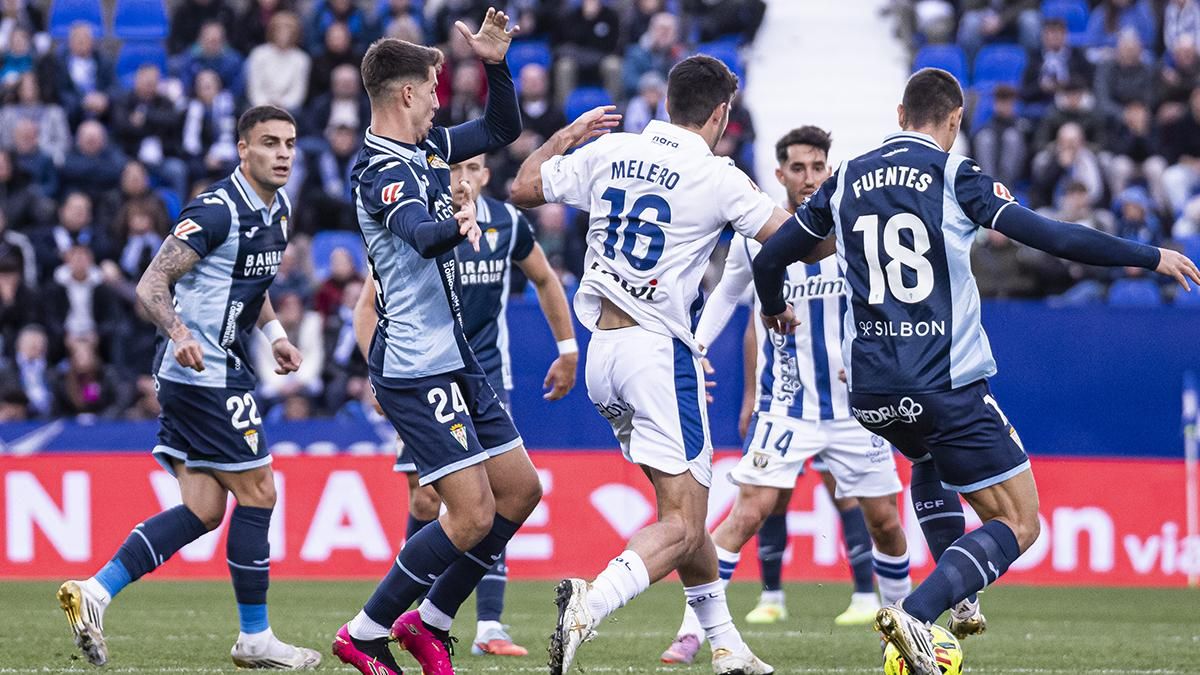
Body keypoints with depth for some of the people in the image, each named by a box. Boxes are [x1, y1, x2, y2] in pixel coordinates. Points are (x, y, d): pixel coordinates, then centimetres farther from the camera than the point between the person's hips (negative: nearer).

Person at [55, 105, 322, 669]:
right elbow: (151, 285, -20)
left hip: (200, 374, 10)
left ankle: (94, 592, 4)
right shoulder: (217, 212, -17)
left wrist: (272, 332, 13)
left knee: (203, 510, 6)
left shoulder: (276, 208, 12)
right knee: (256, 494, -4)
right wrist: (180, 335, -37)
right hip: (207, 374, -10)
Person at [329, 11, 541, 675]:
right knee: (473, 514, -13)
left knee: (520, 489, 11)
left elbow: (502, 129, 23)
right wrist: (456, 227, -60)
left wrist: (495, 65, 6)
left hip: (452, 359, 10)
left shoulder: (427, 148, 11)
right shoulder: (385, 171, -18)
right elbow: (420, 235, -38)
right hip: (417, 368, -10)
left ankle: (429, 620, 18)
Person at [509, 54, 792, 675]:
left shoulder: (607, 151, 5)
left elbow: (523, 188, 17)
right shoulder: (717, 178, -8)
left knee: (684, 510, 19)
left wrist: (566, 135, 32)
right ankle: (587, 608, -34)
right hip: (659, 347, -7)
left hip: (602, 351, 7)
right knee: (682, 524, -10)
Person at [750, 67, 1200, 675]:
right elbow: (1054, 238, -11)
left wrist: (774, 308, 38)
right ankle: (914, 613, -21)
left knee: (931, 460, 38)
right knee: (1019, 526, 1)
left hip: (870, 391, 6)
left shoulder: (846, 180, 9)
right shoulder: (954, 176, -4)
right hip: (945, 385, -6)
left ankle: (956, 596, 26)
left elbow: (768, 260, 15)